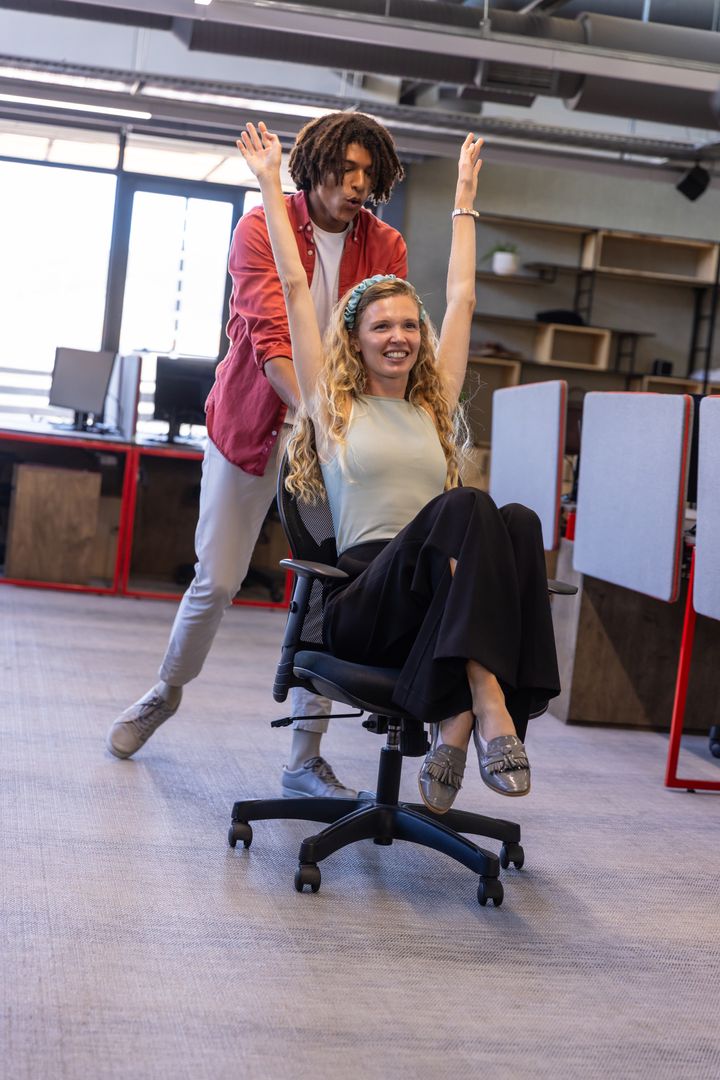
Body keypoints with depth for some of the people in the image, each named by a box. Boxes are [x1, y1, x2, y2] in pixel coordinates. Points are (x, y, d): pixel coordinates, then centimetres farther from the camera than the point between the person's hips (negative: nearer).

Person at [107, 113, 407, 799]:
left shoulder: (385, 247, 0)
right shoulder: (261, 229, -10)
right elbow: (270, 337, -22)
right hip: (254, 422, -2)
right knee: (217, 578, 1)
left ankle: (306, 759, 6)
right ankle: (166, 690, 31)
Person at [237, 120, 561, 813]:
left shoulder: (435, 409, 25)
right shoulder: (333, 407, 16)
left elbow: (461, 297, 31)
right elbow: (295, 288, 15)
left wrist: (464, 195, 39)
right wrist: (270, 183, 20)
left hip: (442, 602, 4)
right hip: (362, 600, -4)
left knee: (518, 521, -30)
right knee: (464, 508, -33)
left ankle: (455, 728, -37)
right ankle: (489, 707, -45)